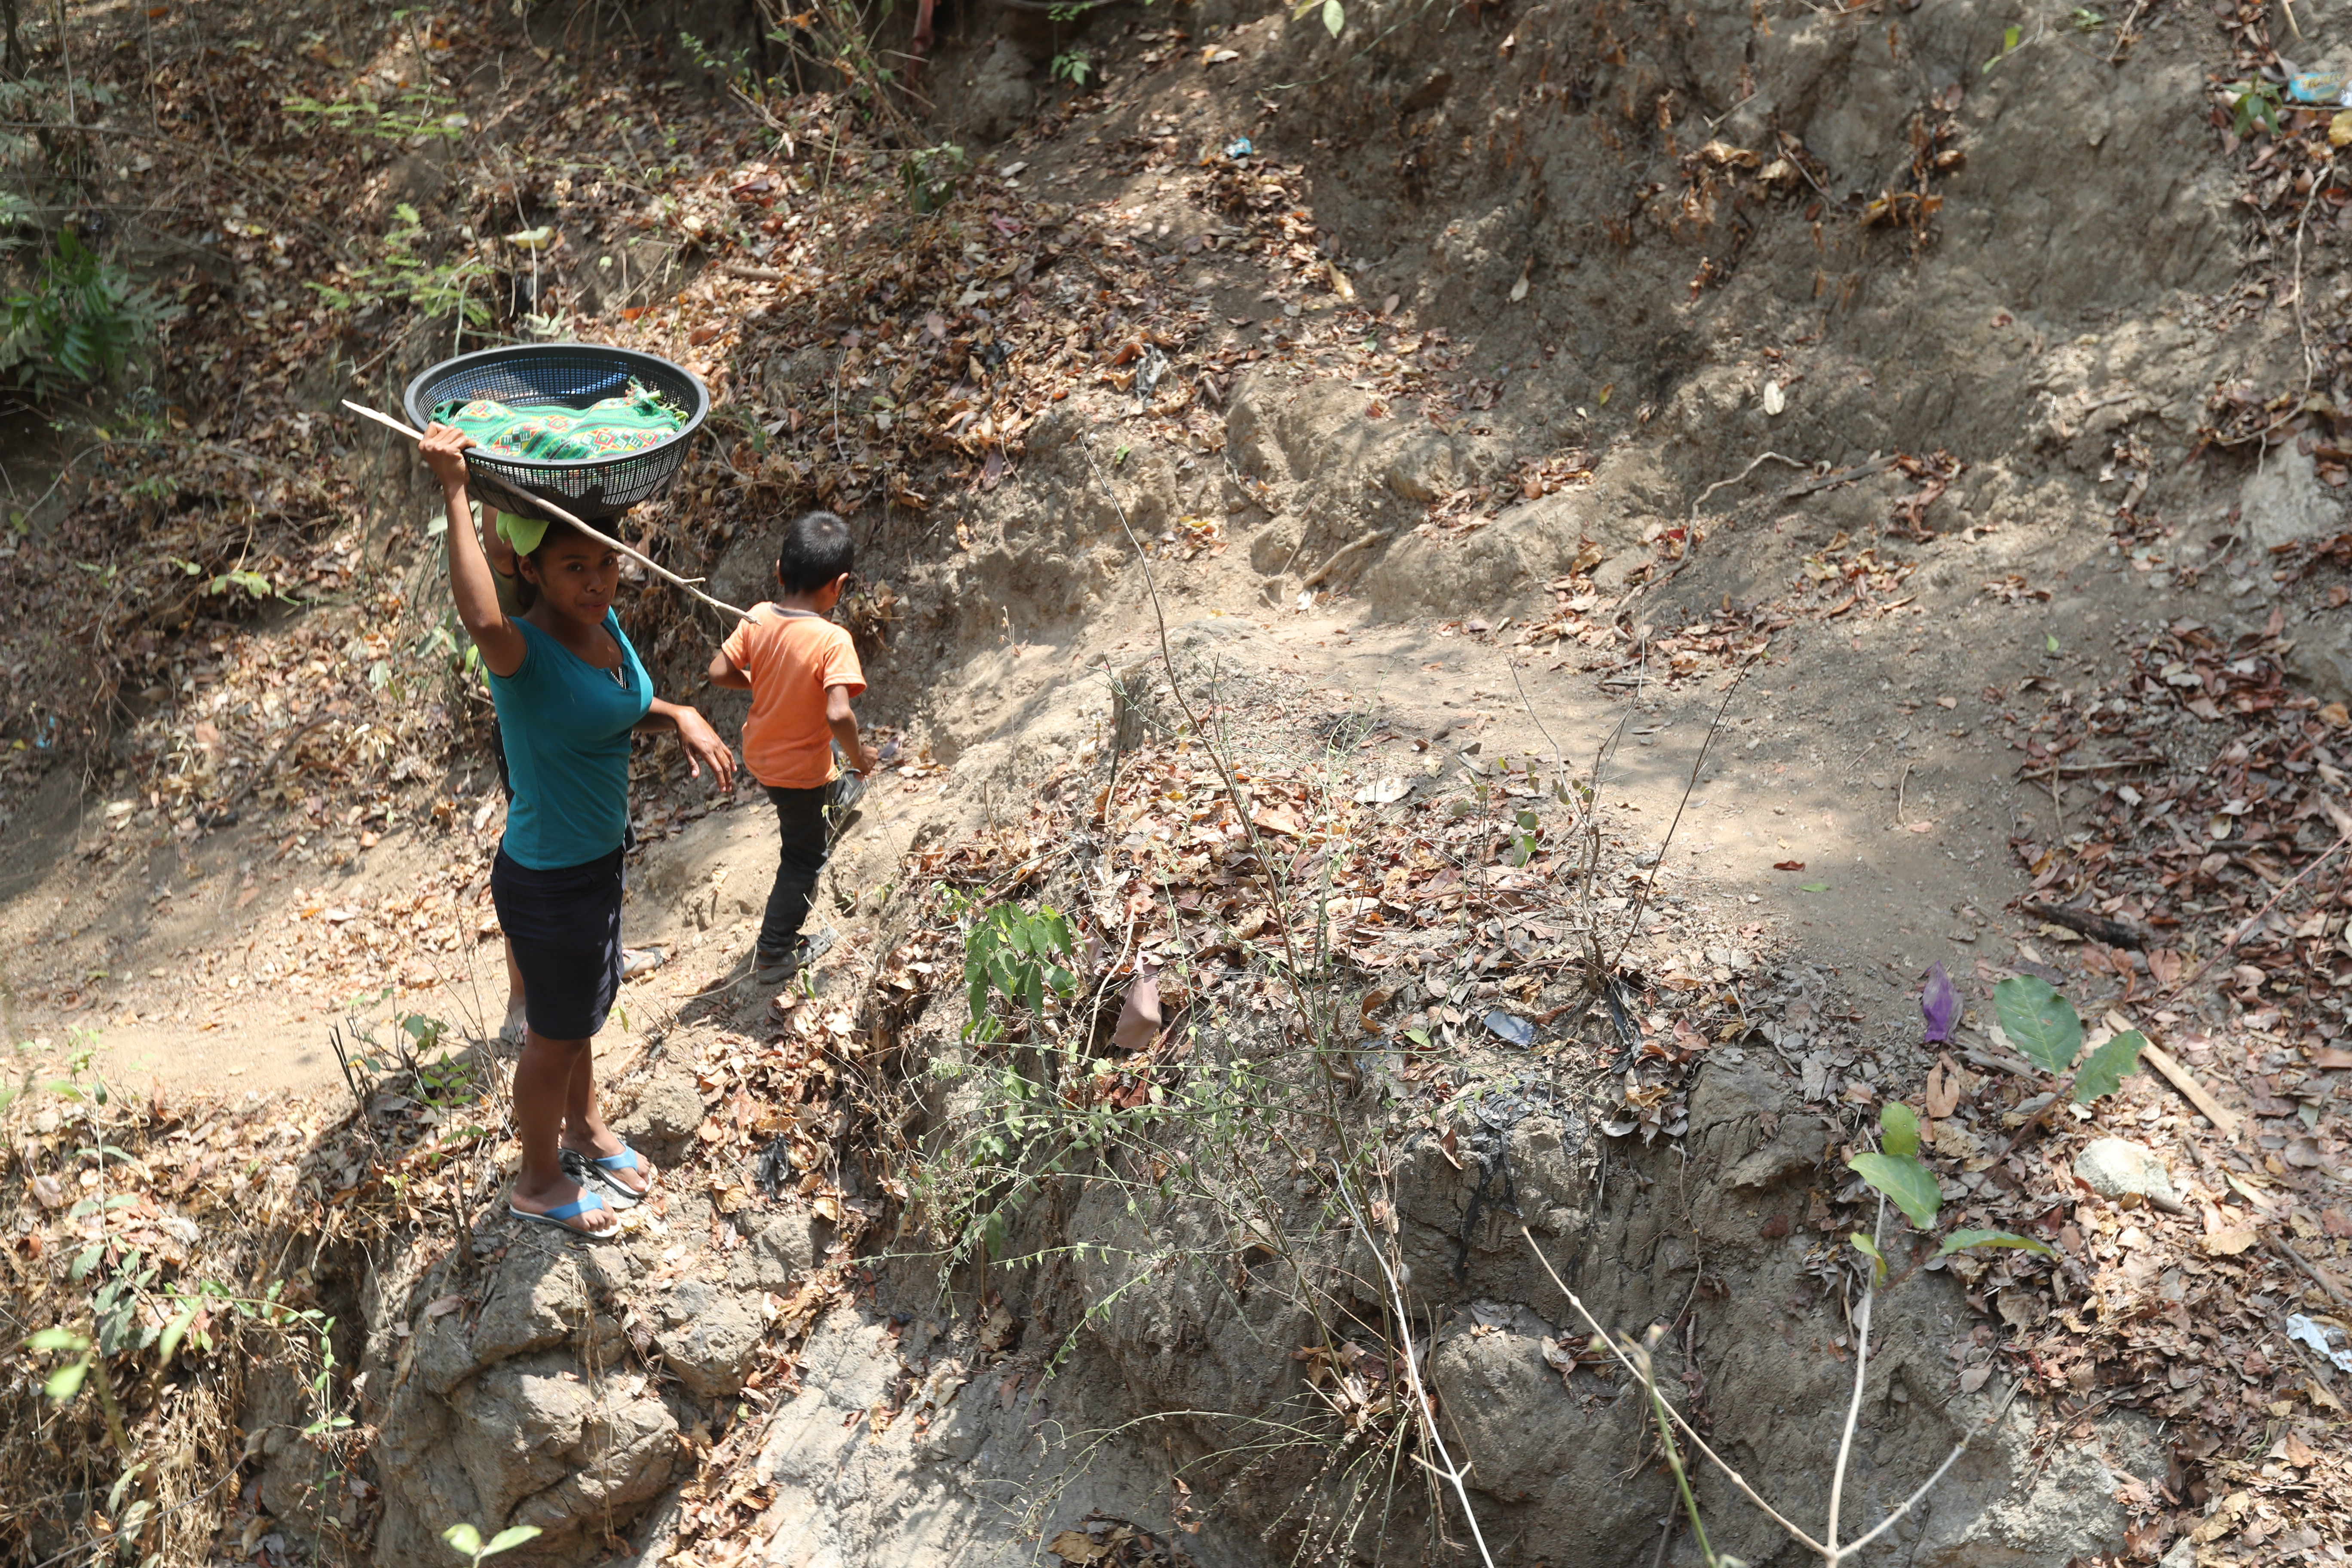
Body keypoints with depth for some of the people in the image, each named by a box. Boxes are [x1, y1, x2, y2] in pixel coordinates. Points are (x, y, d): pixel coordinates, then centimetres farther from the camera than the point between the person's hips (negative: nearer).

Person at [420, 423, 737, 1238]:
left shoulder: (604, 624, -5)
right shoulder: (525, 651, -29)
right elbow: (482, 619, -56)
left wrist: (681, 718, -4)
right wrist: (454, 492, -51)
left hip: (596, 863, 8)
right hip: (549, 885, -8)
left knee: (580, 1012, 30)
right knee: (555, 1035, 14)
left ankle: (587, 1130, 55)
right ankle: (540, 1182, 38)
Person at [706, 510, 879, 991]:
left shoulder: (758, 618, -14)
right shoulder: (832, 641, -30)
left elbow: (720, 672, -8)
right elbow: (838, 715, -37)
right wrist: (858, 756, -18)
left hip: (758, 753, 5)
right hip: (799, 770, -5)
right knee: (803, 858, 15)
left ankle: (835, 796, 68)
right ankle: (774, 956, 24)